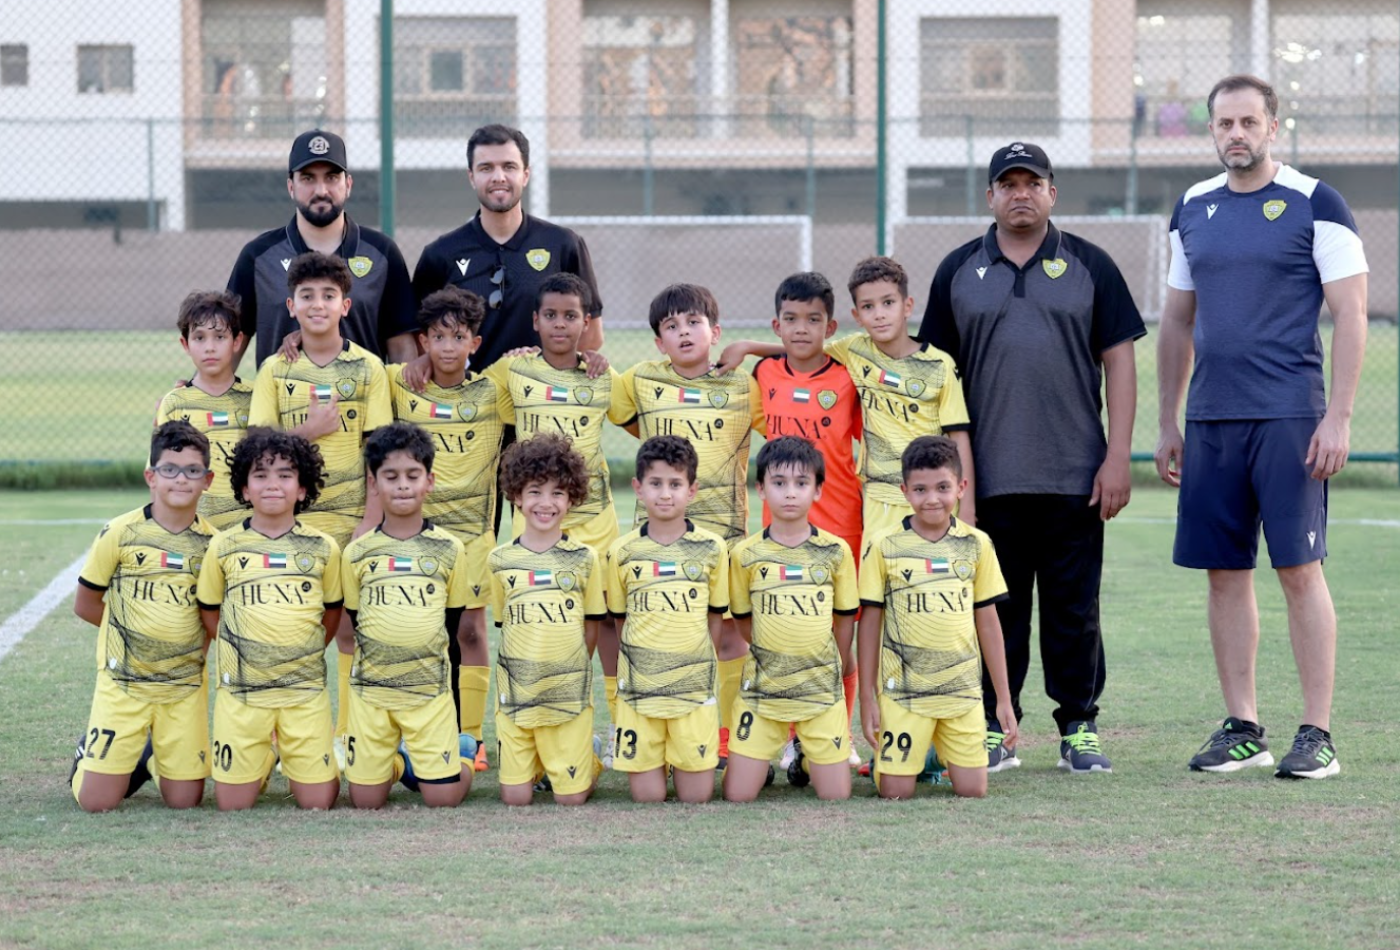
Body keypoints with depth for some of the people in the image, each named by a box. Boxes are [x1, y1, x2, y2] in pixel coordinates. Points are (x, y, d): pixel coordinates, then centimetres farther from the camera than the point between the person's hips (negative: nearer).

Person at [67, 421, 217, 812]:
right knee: (97, 801, -6)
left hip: (184, 687, 2)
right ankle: (88, 750, 27)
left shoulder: (212, 543, -2)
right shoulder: (119, 534, -8)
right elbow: (85, 604, 2)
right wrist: (136, 630, 3)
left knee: (184, 801, -1)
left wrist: (201, 641, -5)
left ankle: (154, 751, 30)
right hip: (123, 682, -2)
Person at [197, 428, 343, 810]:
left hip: (305, 690, 0)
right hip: (241, 690, 0)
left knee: (318, 801, -1)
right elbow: (209, 611, 10)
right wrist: (240, 650, 6)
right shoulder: (225, 547, 0)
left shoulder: (322, 548, 2)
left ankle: (294, 760, 31)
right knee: (234, 803, 0)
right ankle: (265, 760, 31)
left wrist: (305, 652, 10)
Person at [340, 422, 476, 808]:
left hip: (430, 689, -1)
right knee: (366, 800, -1)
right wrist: (384, 658, 6)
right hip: (370, 689, 1)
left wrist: (424, 660, 8)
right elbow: (356, 619, 11)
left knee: (442, 798, -6)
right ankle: (395, 759, 31)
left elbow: (453, 620, 9)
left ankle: (463, 752, 26)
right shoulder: (357, 554, 1)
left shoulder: (449, 550, 0)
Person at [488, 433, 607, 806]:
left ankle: (591, 755, 29)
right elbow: (505, 623, 11)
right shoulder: (500, 561, 2)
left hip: (569, 696, -1)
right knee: (515, 797, -2)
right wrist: (527, 666, 3)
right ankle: (538, 761, 29)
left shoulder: (583, 558, 0)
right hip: (515, 693, 1)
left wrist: (570, 672, 4)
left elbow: (591, 626, 7)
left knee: (571, 798, -2)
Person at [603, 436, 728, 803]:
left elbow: (715, 617, 10)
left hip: (694, 690, 0)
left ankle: (683, 763, 30)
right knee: (647, 797, -1)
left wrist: (695, 665, 5)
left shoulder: (712, 549, 0)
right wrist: (625, 673, 4)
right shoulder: (622, 552, 1)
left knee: (697, 796, -1)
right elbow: (620, 621, 10)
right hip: (637, 690, 0)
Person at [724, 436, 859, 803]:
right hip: (762, 689, 0)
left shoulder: (836, 552, -2)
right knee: (737, 795, -6)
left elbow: (845, 618, 10)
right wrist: (775, 658, 11)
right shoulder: (746, 555, -3)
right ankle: (765, 758, 26)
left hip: (822, 690, 0)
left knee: (835, 795, -4)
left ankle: (805, 755, 27)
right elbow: (744, 621, 9)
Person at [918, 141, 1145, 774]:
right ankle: (994, 732, 11)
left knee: (1074, 609, 3)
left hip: (1075, 478, -1)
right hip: (988, 479, 1)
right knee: (996, 608, 4)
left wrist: (1117, 458, -5)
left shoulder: (1088, 266, 6)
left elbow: (1119, 361, 4)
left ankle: (1079, 730, 11)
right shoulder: (959, 272, 10)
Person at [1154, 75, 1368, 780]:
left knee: (1298, 568, -6)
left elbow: (1351, 316, -5)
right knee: (1225, 570, 6)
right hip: (1210, 418, 5)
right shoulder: (1193, 209, 13)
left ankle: (1317, 734, -2)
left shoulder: (1314, 204, -2)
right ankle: (1242, 728, 13)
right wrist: (1166, 425, 15)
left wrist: (1338, 417, -13)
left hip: (1289, 416, -5)